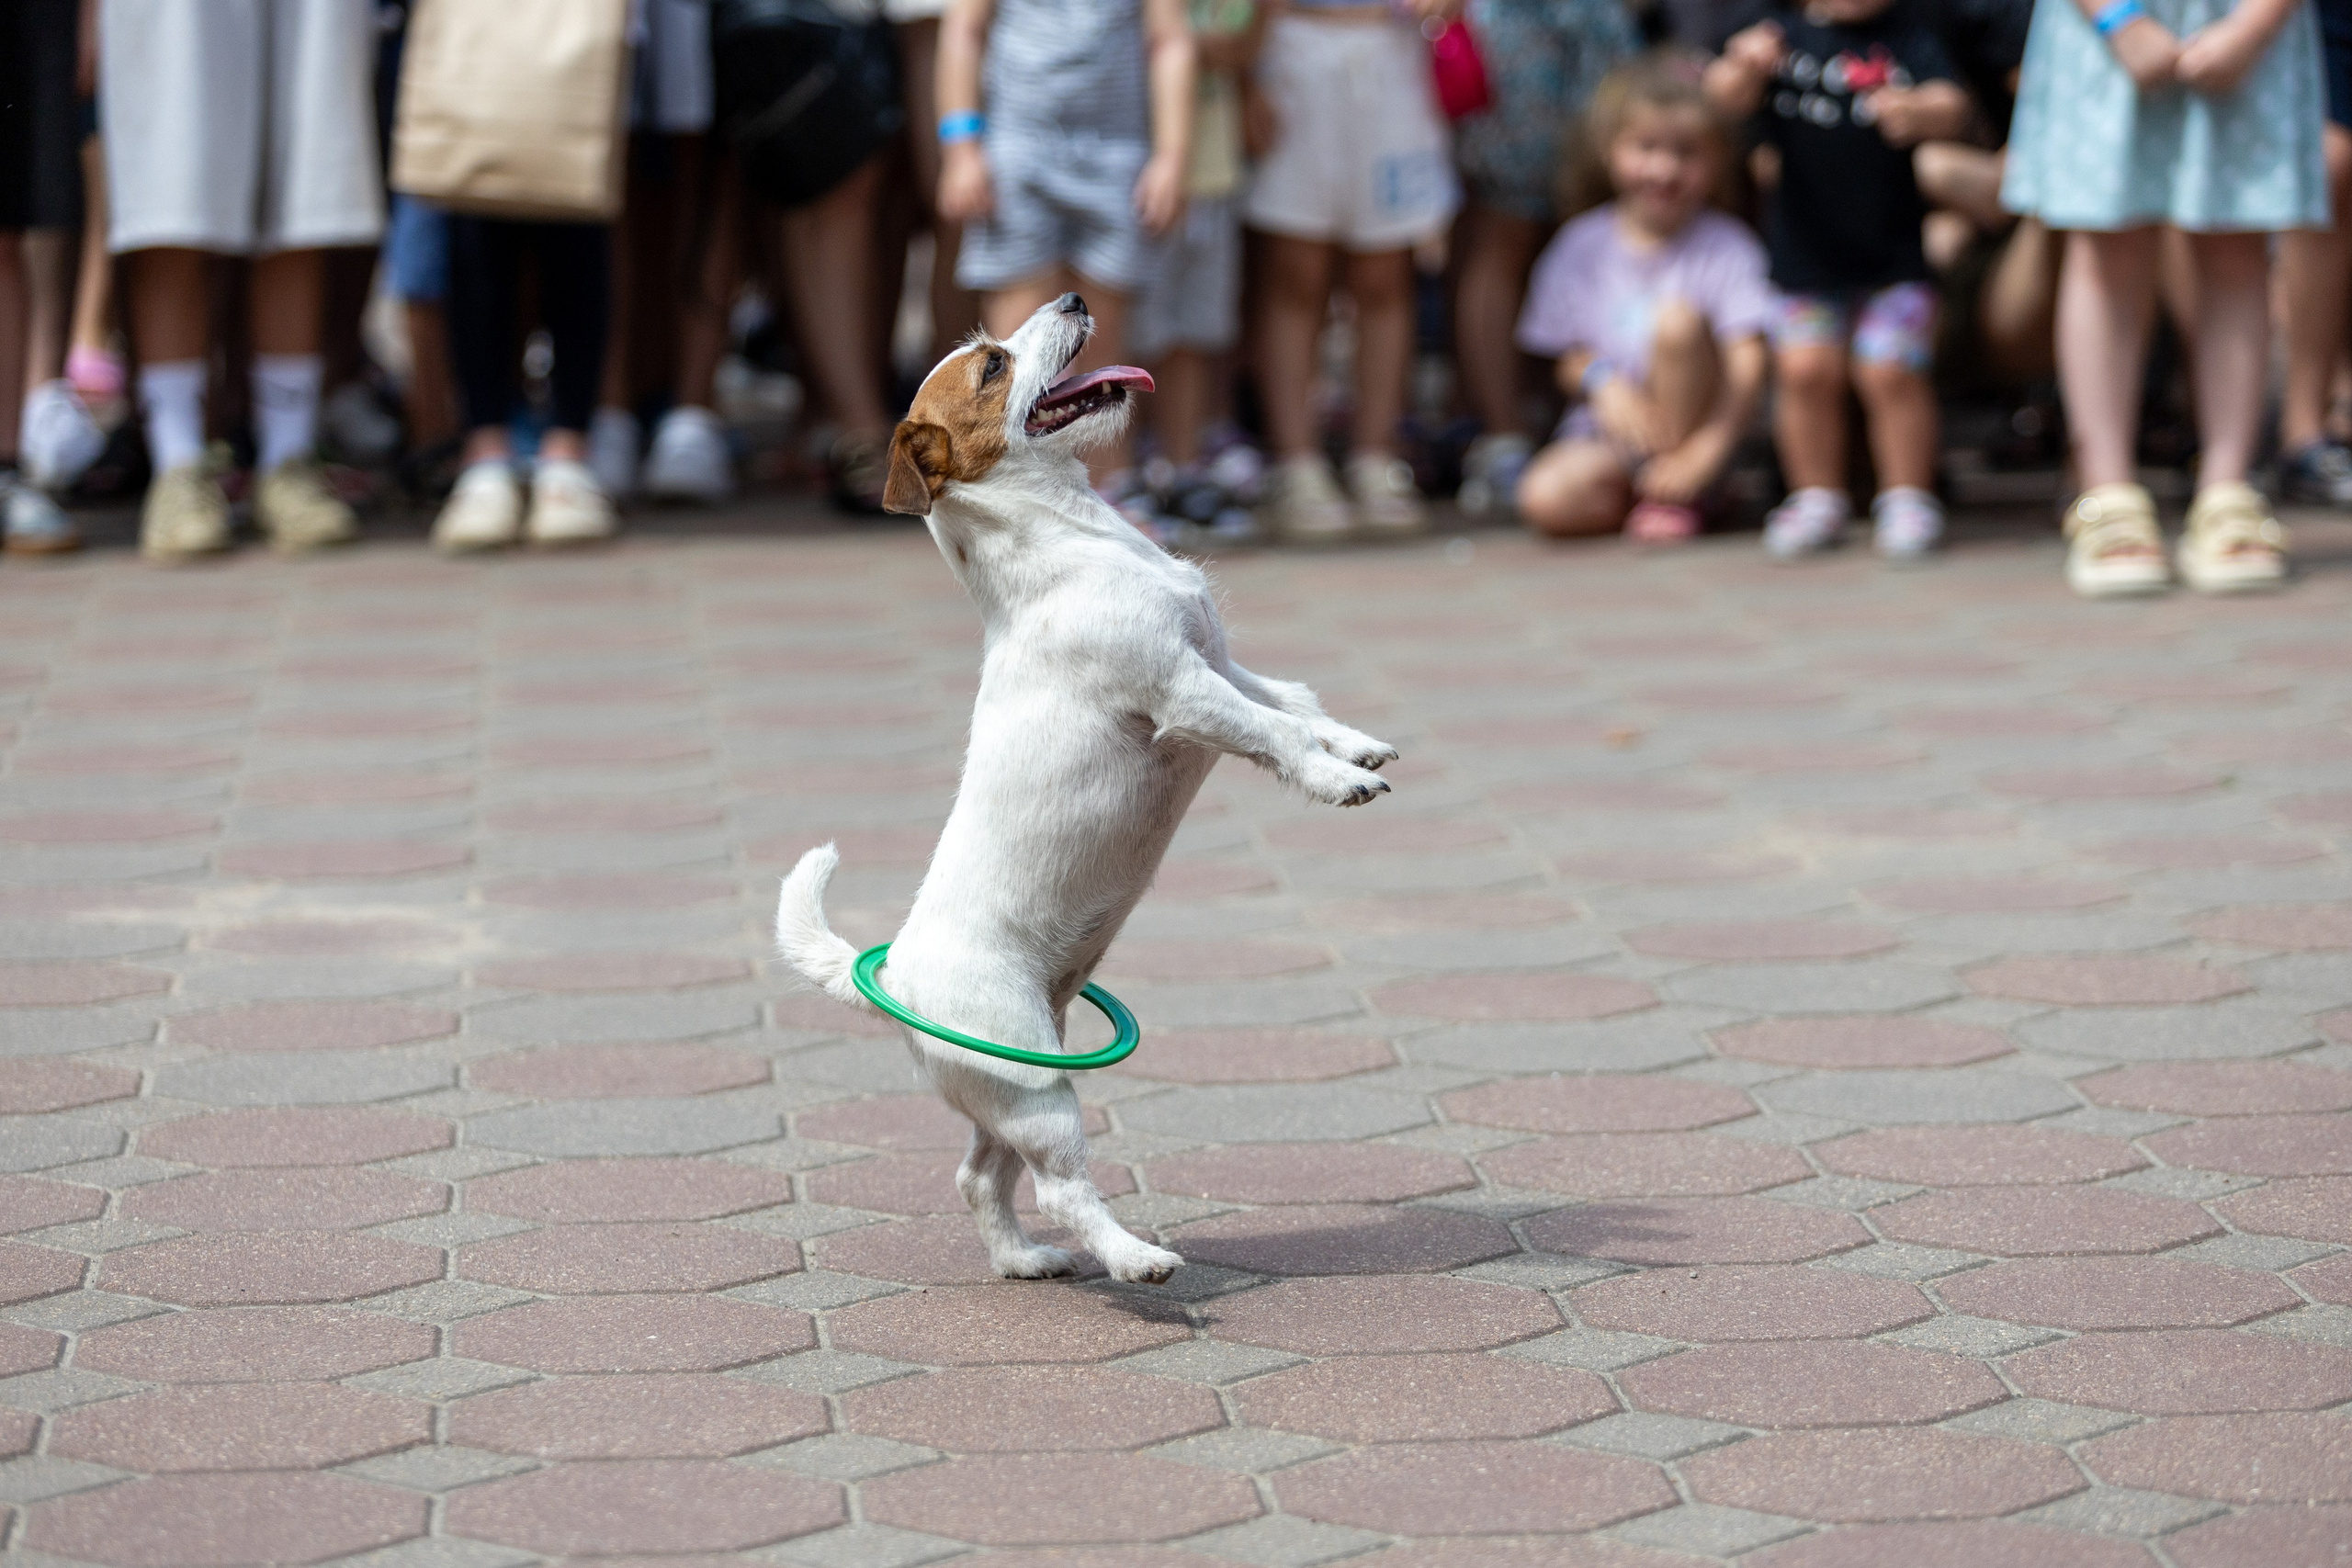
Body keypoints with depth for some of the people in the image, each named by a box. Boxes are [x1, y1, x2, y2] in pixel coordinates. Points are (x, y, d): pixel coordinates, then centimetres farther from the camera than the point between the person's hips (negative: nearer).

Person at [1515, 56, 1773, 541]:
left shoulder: (1726, 247, -6)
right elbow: (1570, 358, 6)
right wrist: (1603, 382, -18)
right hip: (1611, 433, 2)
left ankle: (1673, 494, -16)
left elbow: (1748, 365, -14)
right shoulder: (1582, 247, 3)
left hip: (1693, 423, -2)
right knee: (1544, 499, -29)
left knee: (1677, 316, -30)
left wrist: (1708, 448, -27)